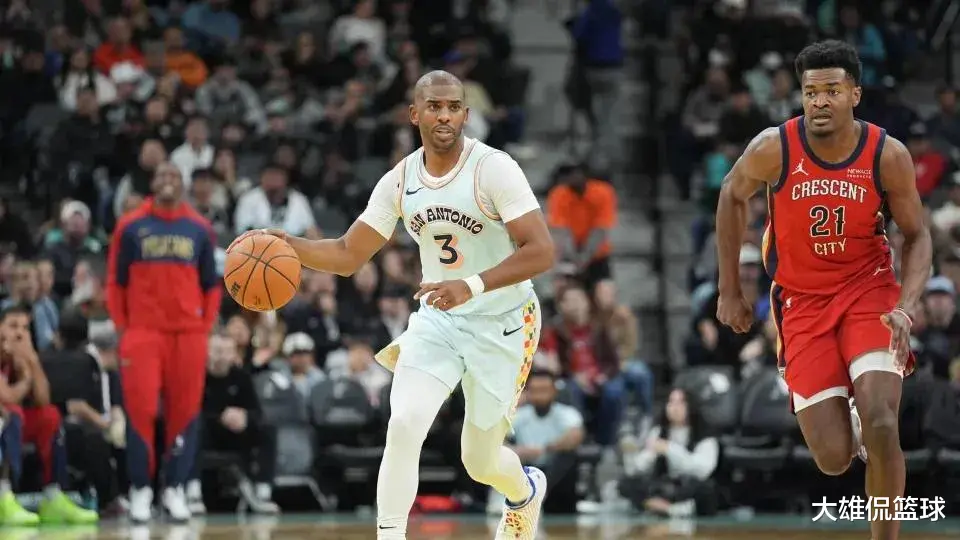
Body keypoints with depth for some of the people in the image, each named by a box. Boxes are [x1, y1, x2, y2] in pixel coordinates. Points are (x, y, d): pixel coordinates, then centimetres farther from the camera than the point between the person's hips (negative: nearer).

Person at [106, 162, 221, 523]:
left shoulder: (199, 229, 10)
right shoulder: (131, 227, 5)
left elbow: (212, 285, 15)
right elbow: (115, 282, 8)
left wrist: (206, 327, 5)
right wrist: (122, 329, 0)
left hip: (189, 333, 2)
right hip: (143, 332, -2)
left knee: (185, 411, 0)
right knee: (141, 409, -8)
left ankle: (175, 489, 9)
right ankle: (140, 489, 1)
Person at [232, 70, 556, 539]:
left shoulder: (493, 169, -20)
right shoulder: (399, 182, -3)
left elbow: (541, 251, -24)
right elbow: (347, 255, 3)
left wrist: (472, 286, -36)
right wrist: (288, 245, -16)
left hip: (501, 324, -4)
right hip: (438, 320, 4)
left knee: (480, 460, 9)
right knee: (403, 424, -20)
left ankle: (527, 489, 45)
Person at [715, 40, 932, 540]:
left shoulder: (888, 155, -12)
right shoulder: (774, 148, -14)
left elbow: (916, 236, 0)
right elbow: (732, 196, 6)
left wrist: (907, 308, -17)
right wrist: (729, 291, 9)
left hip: (868, 292, 0)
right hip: (801, 302, 0)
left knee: (880, 422, -24)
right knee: (834, 459, -8)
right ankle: (845, 424, 31)